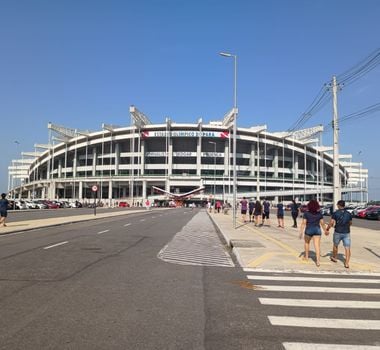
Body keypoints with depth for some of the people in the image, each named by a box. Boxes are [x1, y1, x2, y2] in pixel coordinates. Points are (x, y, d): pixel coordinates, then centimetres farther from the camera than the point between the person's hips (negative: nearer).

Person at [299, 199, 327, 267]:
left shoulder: (306, 213, -8)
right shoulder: (319, 214, 0)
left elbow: (303, 223, -11)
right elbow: (322, 223, 3)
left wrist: (301, 232, -7)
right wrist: (325, 230, 17)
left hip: (309, 230, -1)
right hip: (317, 230, 1)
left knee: (307, 242, 24)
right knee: (317, 246, -3)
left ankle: (306, 256, 34)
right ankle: (318, 261, -14)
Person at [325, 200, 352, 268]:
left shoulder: (335, 213, -8)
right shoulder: (348, 214, 2)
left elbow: (331, 223, -13)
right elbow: (350, 223, 17)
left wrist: (327, 229, -1)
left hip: (338, 232, -1)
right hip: (346, 233, 1)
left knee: (335, 245, 21)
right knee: (347, 248, 0)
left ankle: (334, 258, 39)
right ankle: (347, 263, -8)